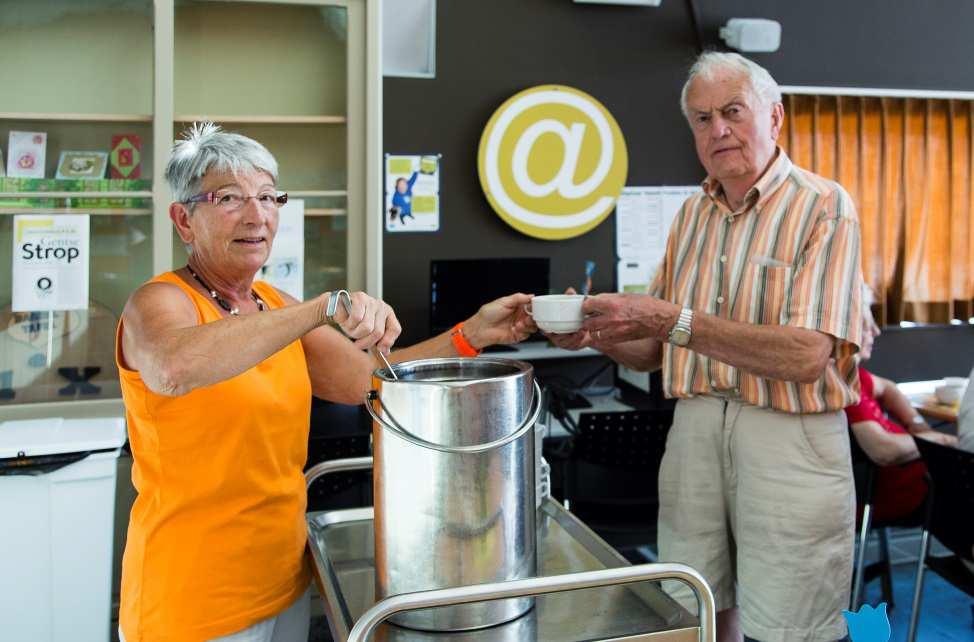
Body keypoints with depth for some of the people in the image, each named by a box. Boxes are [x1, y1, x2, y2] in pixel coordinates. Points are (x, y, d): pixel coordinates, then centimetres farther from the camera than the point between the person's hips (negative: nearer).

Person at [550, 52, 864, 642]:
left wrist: (676, 320, -25)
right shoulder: (693, 214, 11)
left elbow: (806, 356, -21)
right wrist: (599, 333, -8)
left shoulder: (824, 207, -7)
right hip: (694, 432, 5)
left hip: (788, 442, -5)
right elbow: (655, 351, 13)